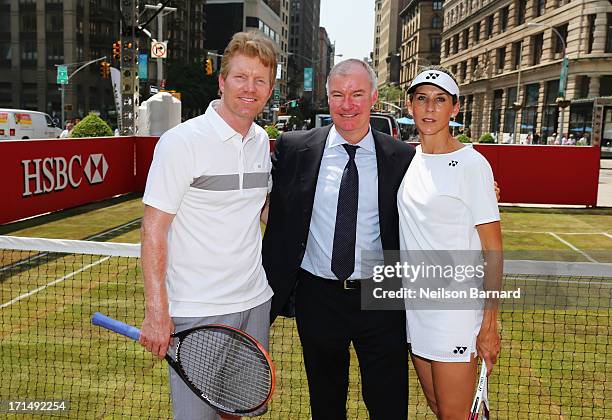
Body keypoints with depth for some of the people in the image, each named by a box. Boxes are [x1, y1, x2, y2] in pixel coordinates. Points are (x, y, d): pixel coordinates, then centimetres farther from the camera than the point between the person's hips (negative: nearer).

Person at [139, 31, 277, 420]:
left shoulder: (262, 141, 6)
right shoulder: (181, 141, -13)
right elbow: (154, 229, -14)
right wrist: (156, 312, -17)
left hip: (255, 302, 6)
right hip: (196, 312, -5)